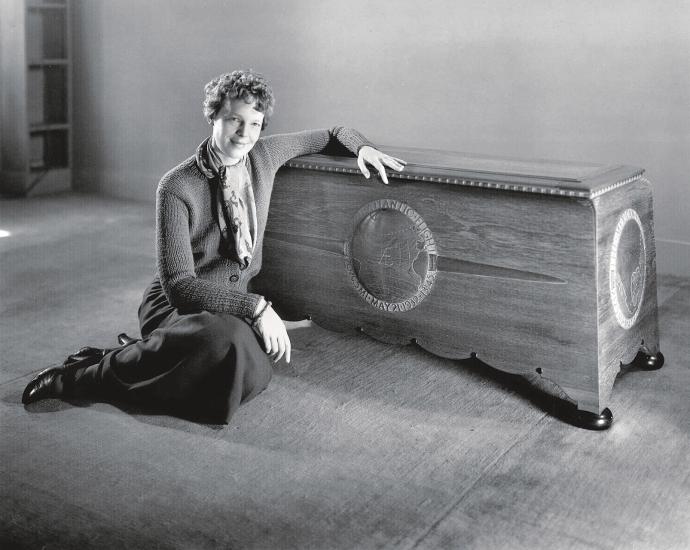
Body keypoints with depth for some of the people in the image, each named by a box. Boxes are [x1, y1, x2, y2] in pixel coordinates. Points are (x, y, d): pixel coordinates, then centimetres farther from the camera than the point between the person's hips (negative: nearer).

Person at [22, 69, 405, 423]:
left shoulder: (265, 155, 2)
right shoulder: (177, 187, -14)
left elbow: (326, 135, 20)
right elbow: (179, 283, -20)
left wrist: (360, 145, -1)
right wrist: (256, 307, -28)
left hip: (237, 307, 5)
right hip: (177, 306, -5)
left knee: (255, 375, -31)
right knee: (233, 342, -40)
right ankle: (100, 369, -17)